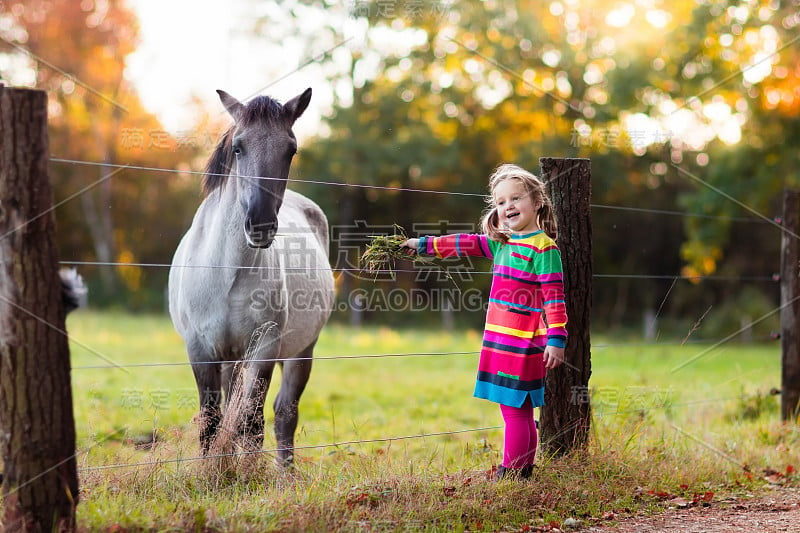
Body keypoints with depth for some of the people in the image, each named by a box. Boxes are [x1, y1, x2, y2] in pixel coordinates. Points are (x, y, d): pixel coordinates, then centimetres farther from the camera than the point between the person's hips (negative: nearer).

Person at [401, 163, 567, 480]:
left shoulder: (544, 248, -9)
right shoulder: (502, 243, 15)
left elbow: (554, 297, -13)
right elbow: (469, 243, 24)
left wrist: (557, 338, -18)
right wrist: (424, 245, 26)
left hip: (523, 345, -8)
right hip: (501, 343, 8)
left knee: (514, 410, -7)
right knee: (520, 411, 13)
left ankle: (510, 474, -5)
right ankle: (524, 470, 18)